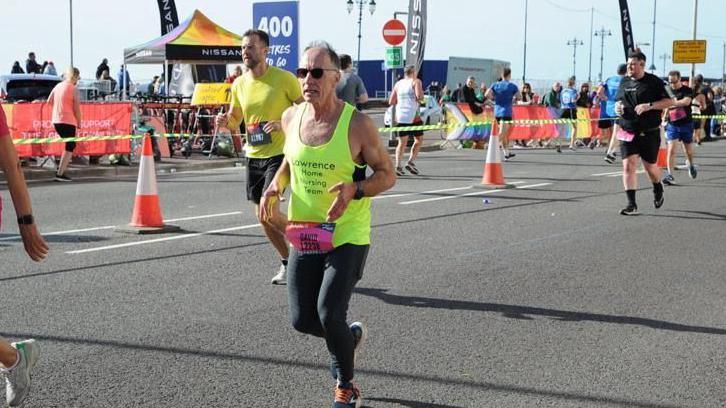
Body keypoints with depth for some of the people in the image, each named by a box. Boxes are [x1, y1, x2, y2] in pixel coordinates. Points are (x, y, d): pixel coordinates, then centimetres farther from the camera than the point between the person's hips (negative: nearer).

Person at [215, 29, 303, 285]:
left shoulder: (284, 78, -11)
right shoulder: (239, 84, 5)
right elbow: (235, 120, 15)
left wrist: (284, 123, -22)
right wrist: (225, 122, -8)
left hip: (279, 154, -6)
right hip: (253, 156, 6)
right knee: (262, 217, 10)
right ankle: (287, 261, 27)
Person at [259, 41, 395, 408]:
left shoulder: (357, 124, -14)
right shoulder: (291, 118, 1)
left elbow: (387, 174, -6)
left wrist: (355, 189, -25)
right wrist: (275, 187, 0)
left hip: (347, 236, -5)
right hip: (304, 233, 5)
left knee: (329, 314, -14)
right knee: (302, 319, 4)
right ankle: (351, 336, 38)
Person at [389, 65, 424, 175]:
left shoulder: (398, 84, 13)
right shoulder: (416, 81, 0)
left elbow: (391, 102, 12)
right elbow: (419, 97, -15)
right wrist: (421, 94, 6)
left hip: (400, 117, 4)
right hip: (413, 116, -4)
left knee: (402, 143, 9)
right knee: (419, 139, 14)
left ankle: (398, 165, -5)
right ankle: (410, 162, 1)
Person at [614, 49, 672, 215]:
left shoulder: (654, 82, -5)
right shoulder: (624, 82, 10)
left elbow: (669, 101, -7)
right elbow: (618, 100, 24)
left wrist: (649, 106, -20)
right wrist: (617, 107, 0)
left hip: (649, 133, -3)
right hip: (627, 132, 3)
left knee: (650, 167, 7)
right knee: (628, 165, -10)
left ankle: (658, 189, 41)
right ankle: (631, 204, -9)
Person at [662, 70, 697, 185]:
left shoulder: (687, 90, -8)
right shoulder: (668, 91, 4)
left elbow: (686, 101, -29)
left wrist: (672, 103, -34)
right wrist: (664, 117, 10)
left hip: (686, 124, -2)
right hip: (672, 125, 2)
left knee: (688, 150, 13)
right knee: (671, 149, -12)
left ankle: (691, 165, 45)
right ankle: (670, 176, -14)